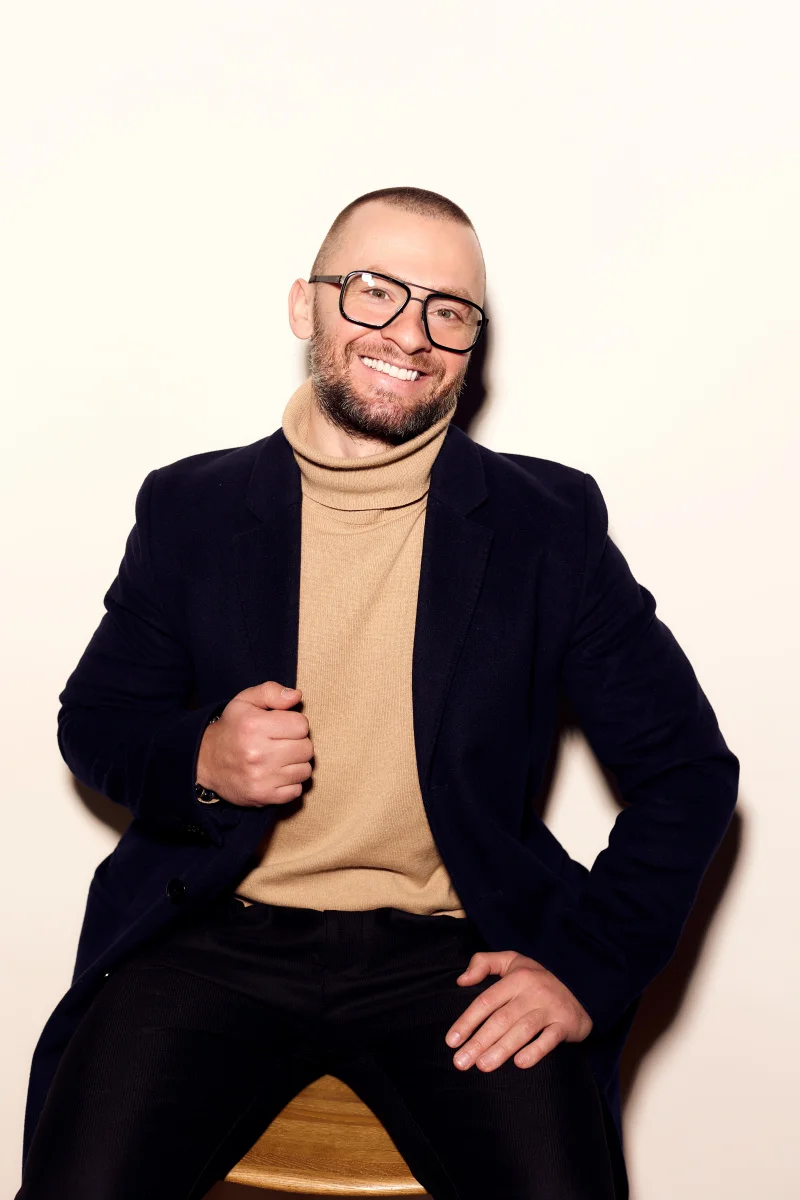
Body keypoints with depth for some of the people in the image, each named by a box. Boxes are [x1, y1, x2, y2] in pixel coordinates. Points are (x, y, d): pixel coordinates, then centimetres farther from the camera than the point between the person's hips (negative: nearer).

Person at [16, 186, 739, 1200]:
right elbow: (94, 722, 15)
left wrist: (590, 968, -7)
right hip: (217, 936, 1)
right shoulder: (189, 508, 6)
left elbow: (689, 770, 4)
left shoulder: (550, 524, 3)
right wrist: (199, 763, -9)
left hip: (452, 953, 0)